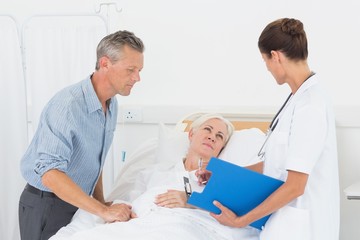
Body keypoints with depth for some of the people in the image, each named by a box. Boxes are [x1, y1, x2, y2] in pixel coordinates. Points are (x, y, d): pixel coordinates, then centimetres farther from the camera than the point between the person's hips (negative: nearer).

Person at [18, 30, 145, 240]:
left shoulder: (112, 104, 2)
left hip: (78, 202, 7)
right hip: (46, 205, -7)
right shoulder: (67, 105, -25)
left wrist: (101, 201, 6)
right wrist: (103, 211, -35)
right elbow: (50, 173, -33)